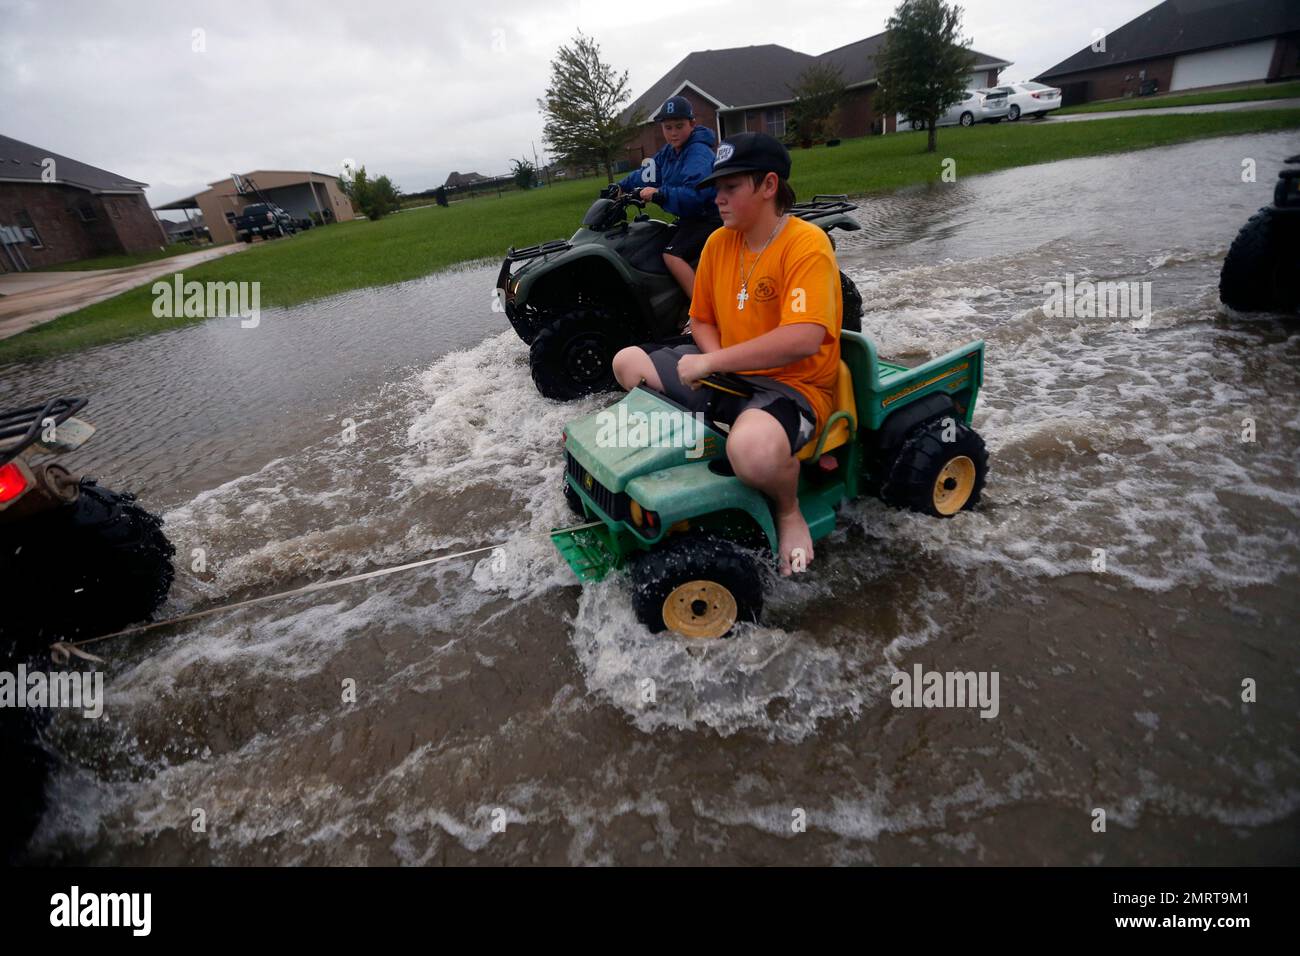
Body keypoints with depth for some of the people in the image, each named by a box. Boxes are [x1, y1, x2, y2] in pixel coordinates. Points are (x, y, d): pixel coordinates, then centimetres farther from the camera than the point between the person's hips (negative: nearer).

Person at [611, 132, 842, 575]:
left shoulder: (806, 244, -18)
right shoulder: (718, 242, 4)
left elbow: (802, 339, -32)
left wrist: (711, 362, -28)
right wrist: (717, 360, -10)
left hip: (794, 383, -8)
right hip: (726, 371, 8)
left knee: (751, 449, -42)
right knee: (628, 362, 7)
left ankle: (789, 511, -6)